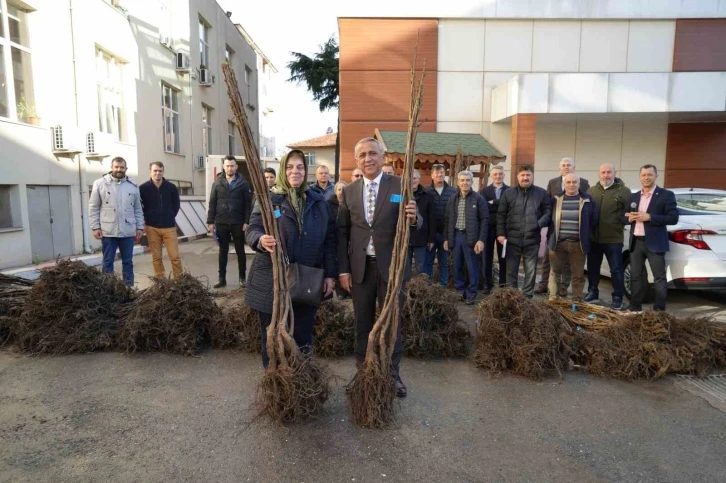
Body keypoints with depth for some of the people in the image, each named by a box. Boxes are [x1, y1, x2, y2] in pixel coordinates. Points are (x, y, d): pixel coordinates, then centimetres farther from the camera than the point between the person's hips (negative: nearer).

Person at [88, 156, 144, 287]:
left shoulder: (132, 185, 7)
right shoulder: (100, 183, 0)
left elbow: (138, 209, 10)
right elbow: (93, 208, 0)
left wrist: (140, 227, 6)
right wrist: (95, 227, -5)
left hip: (128, 231, 2)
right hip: (108, 231, -2)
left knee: (128, 262, 10)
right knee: (108, 262, 6)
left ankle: (129, 288, 19)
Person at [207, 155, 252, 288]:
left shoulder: (243, 183, -1)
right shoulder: (217, 183, 4)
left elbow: (248, 203, -3)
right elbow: (212, 203, 5)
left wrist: (246, 221, -10)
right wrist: (211, 221, -1)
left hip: (238, 223, -2)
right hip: (221, 223, 2)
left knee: (240, 251, 8)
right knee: (223, 251, 10)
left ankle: (242, 277, 18)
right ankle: (222, 278, 17)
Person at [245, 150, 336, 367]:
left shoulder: (318, 201, 8)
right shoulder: (268, 199, 1)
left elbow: (329, 239, 8)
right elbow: (252, 230, -4)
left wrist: (330, 274, 2)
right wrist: (261, 240, -28)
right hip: (272, 282, -2)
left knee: (303, 338, 8)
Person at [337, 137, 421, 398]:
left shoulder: (400, 186, -4)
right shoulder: (349, 191, 4)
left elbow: (414, 223, -7)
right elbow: (342, 232, 5)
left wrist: (413, 218, -32)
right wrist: (343, 269, 0)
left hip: (391, 266, -2)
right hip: (360, 267, 3)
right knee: (362, 323, 14)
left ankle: (393, 374, 25)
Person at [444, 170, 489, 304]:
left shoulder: (478, 198, -4)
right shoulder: (453, 199, 9)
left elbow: (484, 219, -7)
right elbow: (448, 220, 13)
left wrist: (481, 239, -14)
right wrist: (447, 238, 7)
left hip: (471, 237, -4)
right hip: (456, 235, 4)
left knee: (472, 267, 2)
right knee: (457, 267, 10)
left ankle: (471, 294, 12)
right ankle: (460, 291, 23)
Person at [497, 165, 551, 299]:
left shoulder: (542, 193, 4)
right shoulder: (508, 193, 4)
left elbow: (548, 212, 4)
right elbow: (501, 215, 3)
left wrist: (540, 223, -15)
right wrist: (500, 233, -4)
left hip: (532, 240, 0)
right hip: (512, 239, 0)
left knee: (531, 271, 7)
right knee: (511, 271, 8)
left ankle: (527, 296, 19)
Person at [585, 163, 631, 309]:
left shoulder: (624, 191, -3)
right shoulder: (591, 190, 10)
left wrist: (623, 221, -17)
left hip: (613, 238, -4)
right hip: (593, 238, 4)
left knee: (616, 269, 1)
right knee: (592, 267, 14)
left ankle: (617, 298, 11)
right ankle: (593, 292, 29)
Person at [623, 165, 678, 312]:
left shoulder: (666, 195, -2)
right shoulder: (633, 196, 13)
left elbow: (673, 218, -10)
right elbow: (624, 217, 15)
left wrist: (649, 217, -18)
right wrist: (629, 218, -8)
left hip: (654, 243, -5)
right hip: (636, 242, 5)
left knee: (659, 278, -1)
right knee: (635, 276, 10)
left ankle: (659, 310, 6)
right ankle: (635, 307, 19)